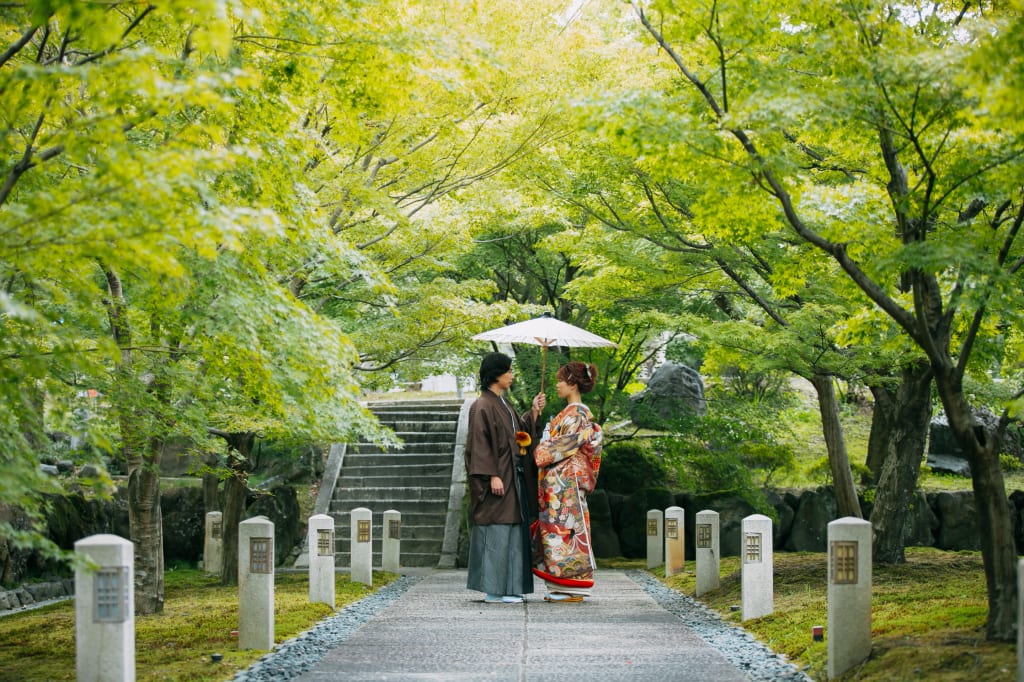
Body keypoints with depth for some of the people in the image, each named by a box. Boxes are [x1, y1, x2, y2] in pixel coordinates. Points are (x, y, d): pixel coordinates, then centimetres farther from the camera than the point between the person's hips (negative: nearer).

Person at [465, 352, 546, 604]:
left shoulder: (503, 404, 16)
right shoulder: (483, 406, -12)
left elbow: (520, 432, 22)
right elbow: (480, 444, -17)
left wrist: (534, 412, 12)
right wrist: (492, 476, -22)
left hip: (512, 477, 10)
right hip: (497, 478, -10)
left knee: (511, 532, 9)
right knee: (496, 532, -8)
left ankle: (506, 588, 13)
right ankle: (493, 590, -6)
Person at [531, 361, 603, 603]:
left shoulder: (578, 414, -11)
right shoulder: (569, 413, 17)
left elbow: (563, 447, -16)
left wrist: (538, 454, -7)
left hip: (565, 482, -10)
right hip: (557, 482, 10)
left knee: (565, 527, -8)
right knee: (557, 527, 9)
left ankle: (572, 588, -5)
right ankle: (564, 587, 11)